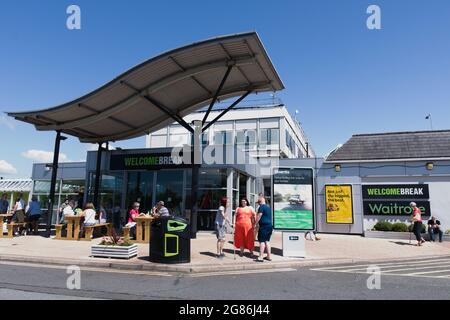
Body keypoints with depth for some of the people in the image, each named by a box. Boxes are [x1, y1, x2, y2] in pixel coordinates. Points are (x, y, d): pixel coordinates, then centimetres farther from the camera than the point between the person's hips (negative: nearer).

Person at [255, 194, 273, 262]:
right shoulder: (268, 207, 16)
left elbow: (258, 217, -12)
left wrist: (254, 224, -2)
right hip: (270, 225, 8)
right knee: (267, 241, 13)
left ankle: (260, 257, -6)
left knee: (262, 241, -6)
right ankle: (268, 256, 17)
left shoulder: (261, 207, -10)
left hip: (264, 226, -8)